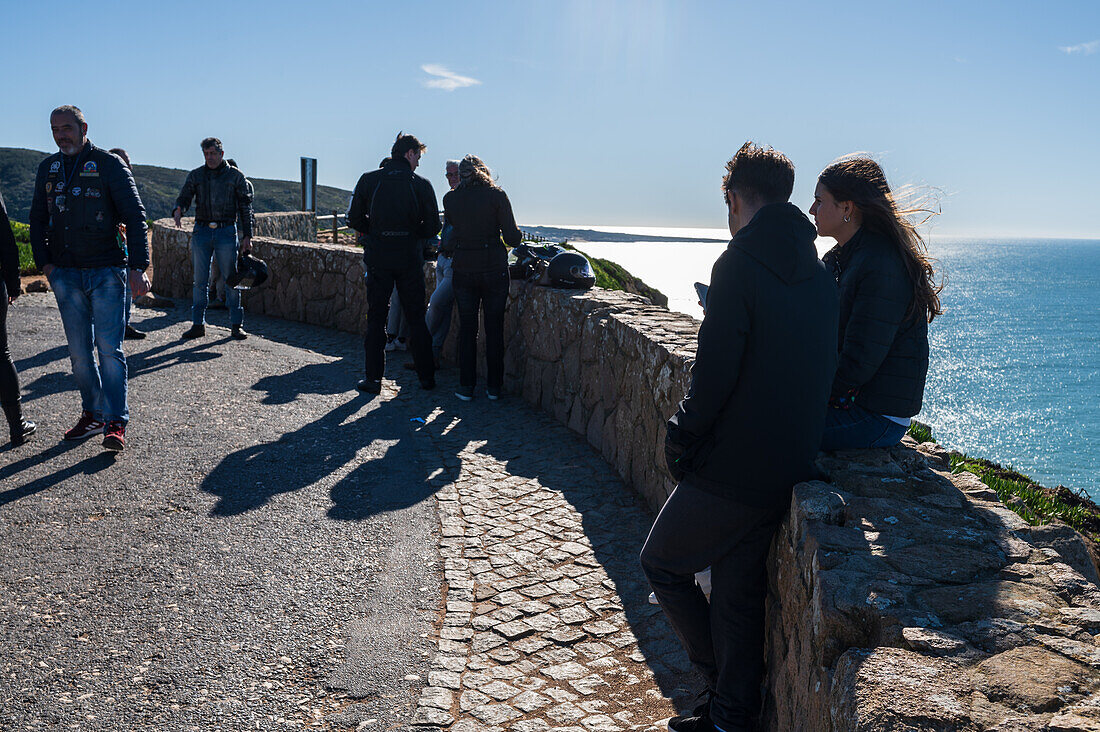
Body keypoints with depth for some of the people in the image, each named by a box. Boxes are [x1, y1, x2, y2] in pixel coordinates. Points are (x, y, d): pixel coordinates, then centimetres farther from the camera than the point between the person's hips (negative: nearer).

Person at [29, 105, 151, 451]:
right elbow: (38, 218, 19)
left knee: (109, 348, -7)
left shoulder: (109, 165, -4)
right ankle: (92, 414, 19)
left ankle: (115, 422, -4)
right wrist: (44, 261, 6)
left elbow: (135, 216, -8)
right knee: (79, 351, 8)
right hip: (65, 274, 5)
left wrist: (138, 267, -17)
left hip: (106, 272, -5)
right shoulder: (48, 168, 11)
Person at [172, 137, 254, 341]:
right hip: (201, 231, 2)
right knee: (200, 280, 3)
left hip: (226, 232, -2)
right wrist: (178, 210, -20)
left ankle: (236, 324, 5)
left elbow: (245, 207, 5)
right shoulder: (195, 175, 10)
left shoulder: (236, 176, 5)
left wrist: (247, 236, -2)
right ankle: (198, 324, 9)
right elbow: (184, 197, 5)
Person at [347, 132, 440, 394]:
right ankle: (427, 376, 15)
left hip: (378, 257, 0)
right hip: (410, 258, 0)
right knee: (416, 318, 10)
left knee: (376, 318, 7)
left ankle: (374, 379, 7)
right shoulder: (421, 184, -2)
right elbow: (432, 227, -3)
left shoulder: (369, 180, 1)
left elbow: (355, 220, 2)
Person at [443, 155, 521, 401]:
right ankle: (494, 386, 15)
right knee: (494, 328, 9)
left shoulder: (450, 199, 1)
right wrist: (518, 234, 13)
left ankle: (466, 387, 12)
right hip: (494, 268, -1)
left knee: (467, 328, 11)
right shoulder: (497, 195, -6)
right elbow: (512, 238, -8)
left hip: (464, 269, 2)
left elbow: (451, 230, 12)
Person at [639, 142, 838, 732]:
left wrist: (682, 435, -6)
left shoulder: (739, 263, -16)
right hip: (789, 464, 8)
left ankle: (722, 679, 23)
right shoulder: (819, 273, 8)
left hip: (732, 468, -7)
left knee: (661, 562, 14)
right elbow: (824, 368, 12)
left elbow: (715, 371, -20)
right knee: (739, 591, 18)